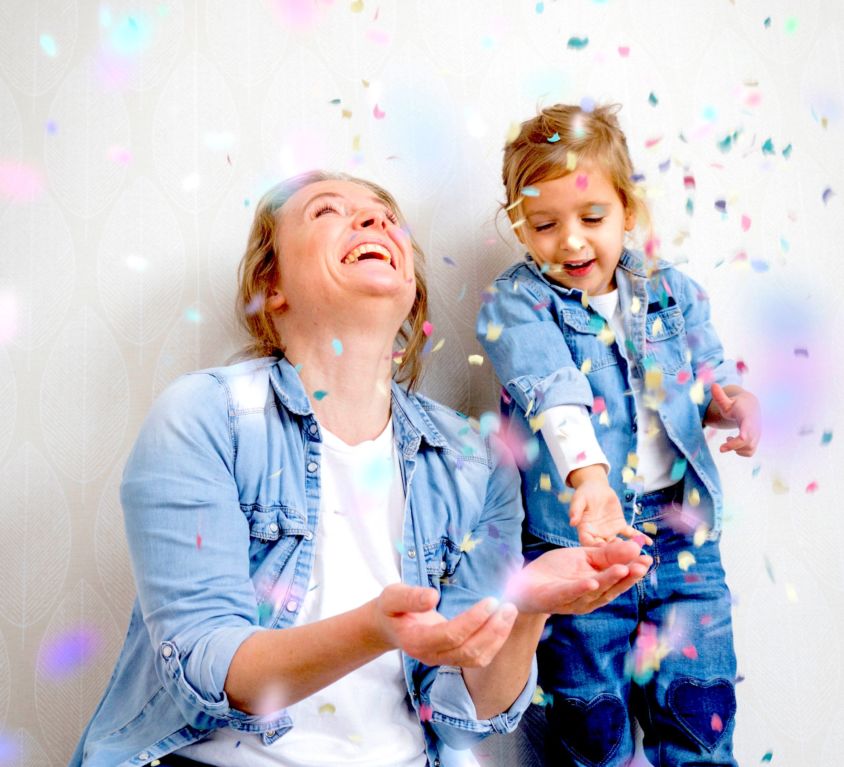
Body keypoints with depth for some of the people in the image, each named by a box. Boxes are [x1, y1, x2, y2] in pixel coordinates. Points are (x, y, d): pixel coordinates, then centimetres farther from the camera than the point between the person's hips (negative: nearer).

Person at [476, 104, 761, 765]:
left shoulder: (674, 291, 7)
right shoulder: (515, 302, -6)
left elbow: (710, 379, 13)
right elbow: (554, 391, -23)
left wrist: (733, 403, -11)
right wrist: (588, 475, -39)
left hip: (683, 537, 3)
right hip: (573, 540, -3)